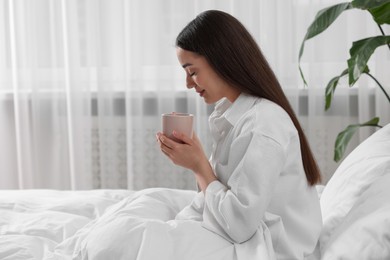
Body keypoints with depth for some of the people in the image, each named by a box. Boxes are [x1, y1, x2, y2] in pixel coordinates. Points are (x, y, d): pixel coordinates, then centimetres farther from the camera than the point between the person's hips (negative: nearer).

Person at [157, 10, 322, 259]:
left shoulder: (262, 125, -24)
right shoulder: (234, 113, 5)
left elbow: (240, 224, -25)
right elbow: (220, 194, 7)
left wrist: (199, 165, -16)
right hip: (245, 239, 8)